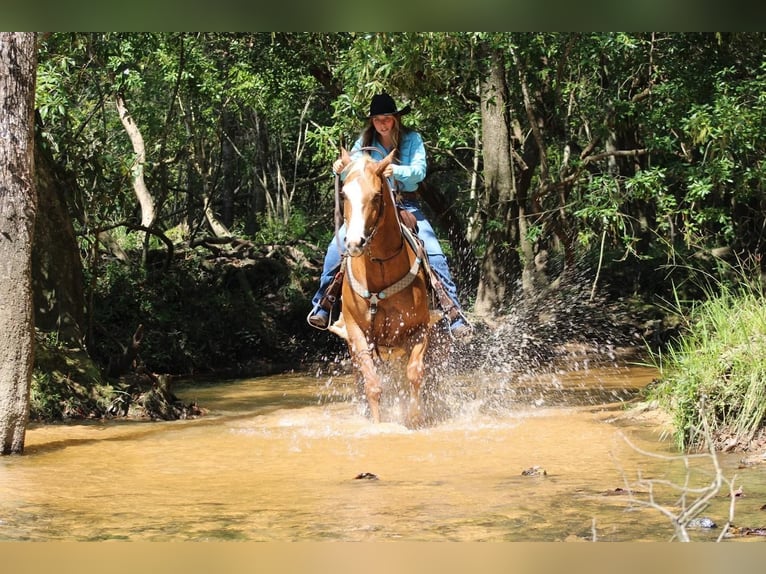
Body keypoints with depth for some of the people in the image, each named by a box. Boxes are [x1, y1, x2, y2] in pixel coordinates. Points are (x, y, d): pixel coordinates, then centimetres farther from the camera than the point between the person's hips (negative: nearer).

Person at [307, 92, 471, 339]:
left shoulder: (412, 139, -2)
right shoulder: (365, 142, 4)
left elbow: (420, 171, -15)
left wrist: (397, 171, -35)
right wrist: (340, 170, -27)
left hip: (406, 204, -2)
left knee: (434, 253, -19)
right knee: (337, 247, -18)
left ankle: (455, 314, -16)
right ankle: (321, 305, -8)